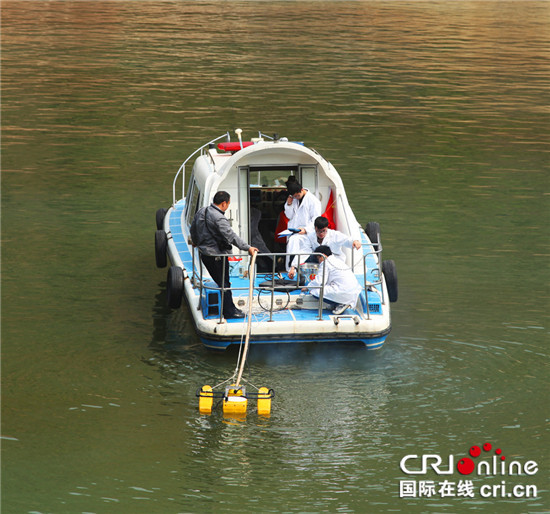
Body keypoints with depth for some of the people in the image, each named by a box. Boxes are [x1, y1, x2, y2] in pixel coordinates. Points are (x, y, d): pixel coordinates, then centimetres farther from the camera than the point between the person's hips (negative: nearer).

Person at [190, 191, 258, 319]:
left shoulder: (201, 212, 6)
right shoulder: (219, 218, -23)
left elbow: (193, 228, 22)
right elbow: (231, 236, -28)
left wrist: (196, 242, 40)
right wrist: (248, 248, -27)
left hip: (205, 254, 9)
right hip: (217, 256, -9)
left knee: (220, 281, 18)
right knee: (224, 283, 2)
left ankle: (229, 308, 25)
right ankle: (229, 311, 9)